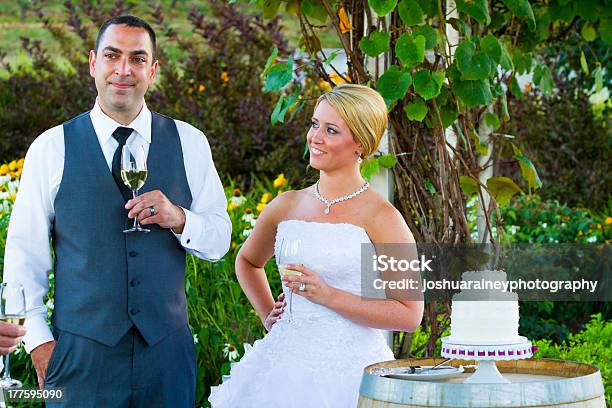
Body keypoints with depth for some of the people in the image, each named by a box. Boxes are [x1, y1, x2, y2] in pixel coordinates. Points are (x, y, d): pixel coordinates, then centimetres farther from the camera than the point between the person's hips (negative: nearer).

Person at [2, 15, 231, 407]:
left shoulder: (189, 143, 5)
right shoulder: (52, 148, 0)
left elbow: (219, 241, 7)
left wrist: (179, 219, -14)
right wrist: (38, 340, -4)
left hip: (166, 346, 2)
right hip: (81, 348, -1)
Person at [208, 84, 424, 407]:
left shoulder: (381, 217, -8)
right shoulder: (287, 206, 6)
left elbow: (409, 315, -13)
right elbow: (247, 261, 27)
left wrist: (329, 296, -16)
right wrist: (266, 313, 13)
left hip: (348, 369, -4)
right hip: (283, 365, 4)